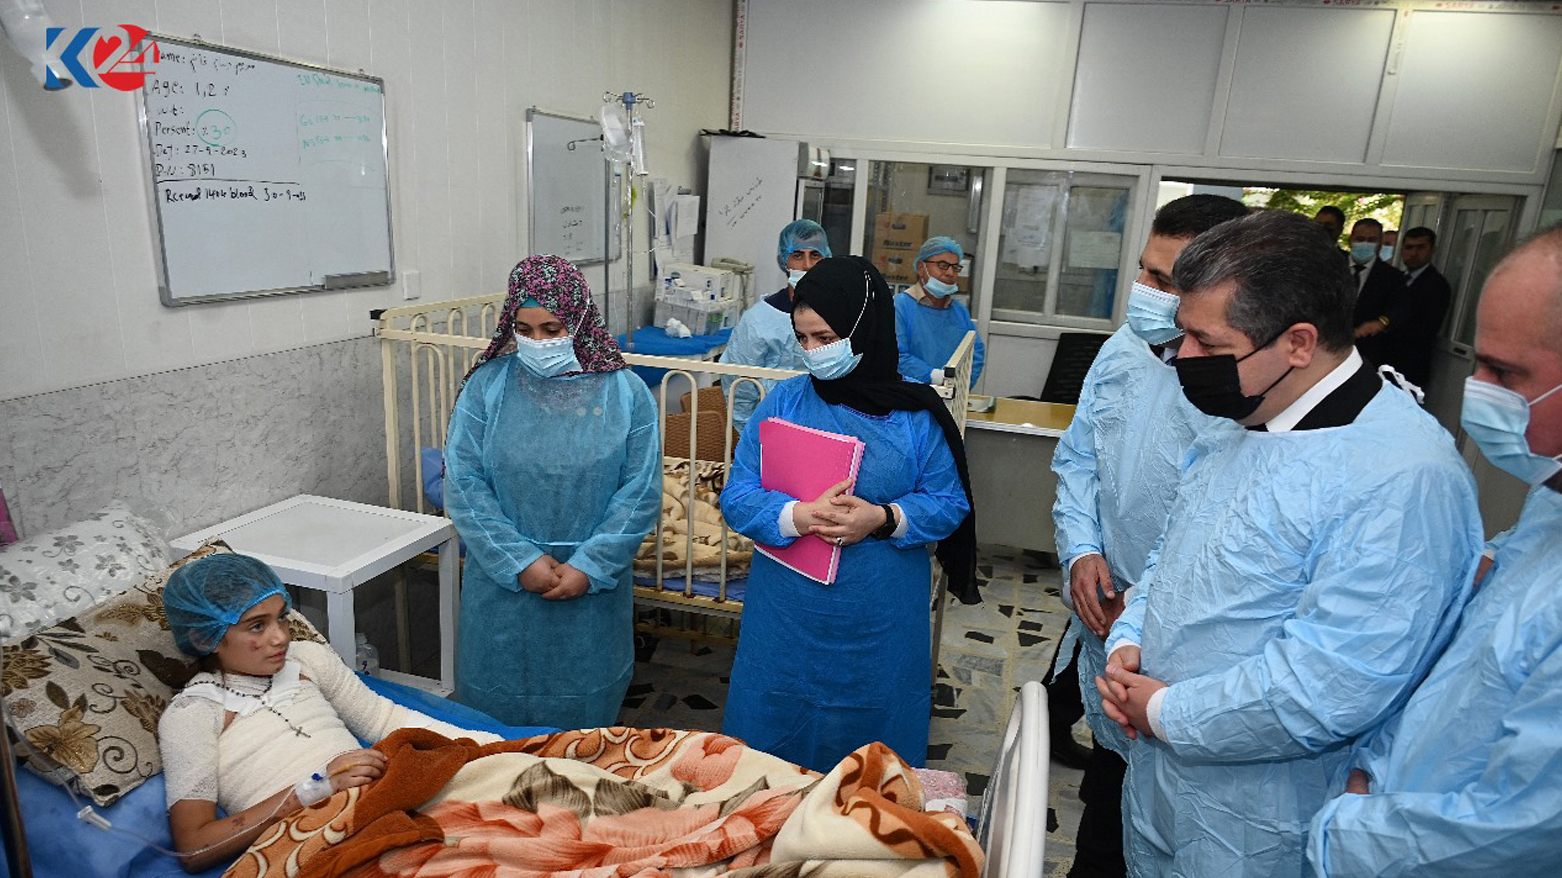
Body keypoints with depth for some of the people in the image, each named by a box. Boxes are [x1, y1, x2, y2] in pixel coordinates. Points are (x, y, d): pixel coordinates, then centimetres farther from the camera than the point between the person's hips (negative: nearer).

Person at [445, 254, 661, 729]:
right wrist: (521, 561, -14)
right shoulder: (485, 387, -5)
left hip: (592, 586, 0)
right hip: (503, 582, 1)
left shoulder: (626, 393, -6)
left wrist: (589, 567, -13)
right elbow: (463, 485, -7)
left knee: (584, 704, 16)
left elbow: (641, 492, -7)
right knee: (499, 697, 15)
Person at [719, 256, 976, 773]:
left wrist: (883, 519, -20)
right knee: (769, 740, 16)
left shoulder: (917, 416, -6)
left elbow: (949, 506, -2)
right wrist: (797, 517, -25)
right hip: (787, 614, 1)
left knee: (874, 749, 16)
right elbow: (737, 498, -6)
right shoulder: (784, 402, -4)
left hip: (881, 620, -1)